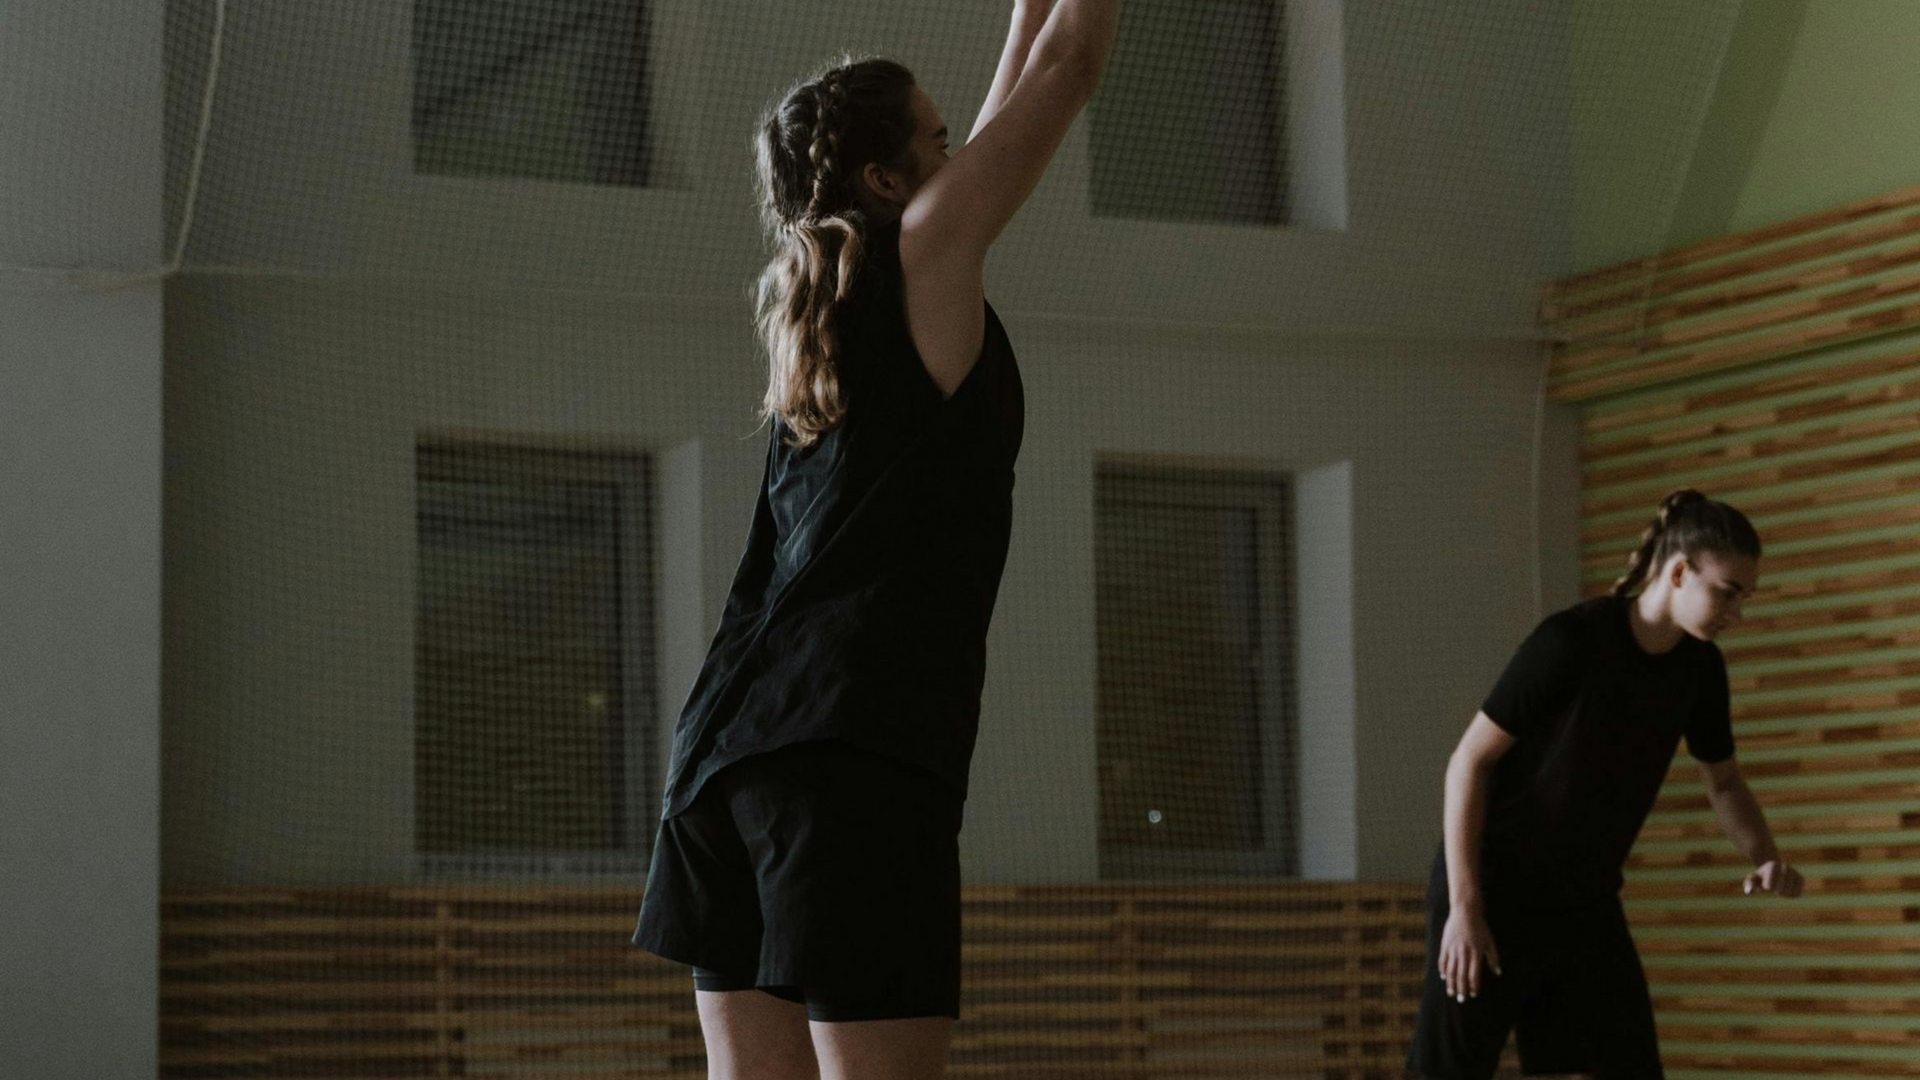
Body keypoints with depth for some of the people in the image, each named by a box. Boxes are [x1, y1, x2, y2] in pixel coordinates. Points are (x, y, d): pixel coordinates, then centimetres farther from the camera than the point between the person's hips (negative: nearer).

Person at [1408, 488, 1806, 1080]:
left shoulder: (1700, 667, -1)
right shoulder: (1570, 642, -21)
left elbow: (1723, 781, 15)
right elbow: (1470, 762, -16)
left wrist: (1764, 857, -6)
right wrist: (1464, 907, -18)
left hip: (1587, 908, 6)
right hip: (1495, 899, -6)